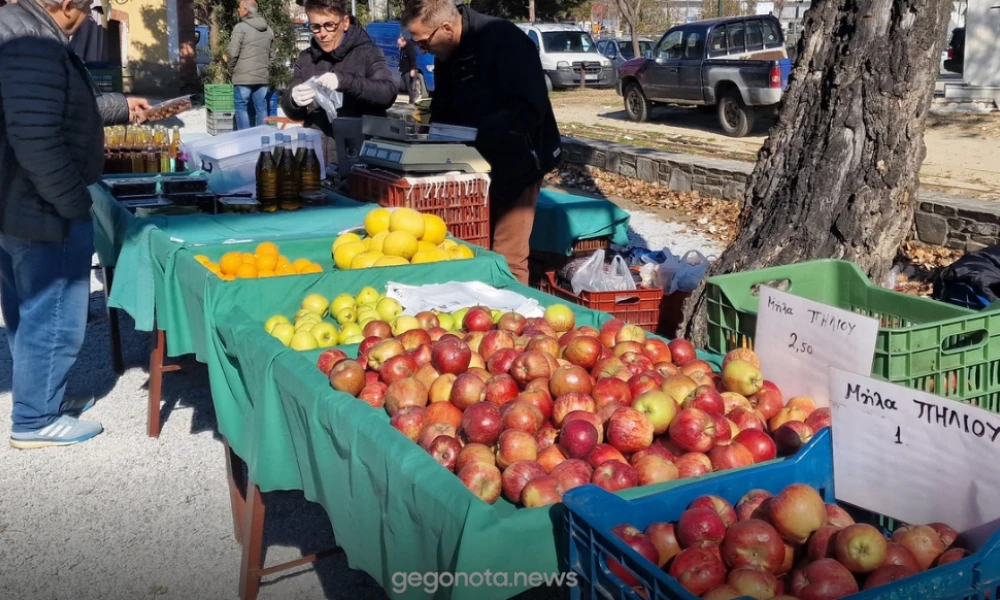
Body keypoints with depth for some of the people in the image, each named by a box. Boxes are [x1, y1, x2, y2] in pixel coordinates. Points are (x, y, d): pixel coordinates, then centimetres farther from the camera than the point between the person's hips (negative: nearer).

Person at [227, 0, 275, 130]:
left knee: (242, 108, 2)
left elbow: (233, 53, -12)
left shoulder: (241, 27, -8)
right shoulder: (268, 30, 13)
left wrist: (231, 69, 3)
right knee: (261, 108, 8)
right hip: (262, 77, 5)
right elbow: (272, 55, 14)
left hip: (243, 77, -5)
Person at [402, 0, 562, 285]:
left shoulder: (505, 41, -19)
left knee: (507, 259, -7)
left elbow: (529, 109, -27)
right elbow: (443, 111, 16)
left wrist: (475, 133, -32)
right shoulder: (447, 55, 6)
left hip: (515, 163, -8)